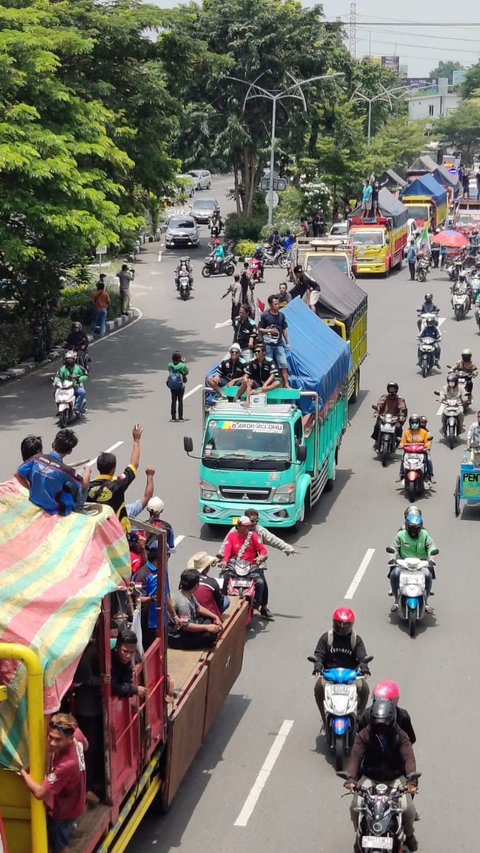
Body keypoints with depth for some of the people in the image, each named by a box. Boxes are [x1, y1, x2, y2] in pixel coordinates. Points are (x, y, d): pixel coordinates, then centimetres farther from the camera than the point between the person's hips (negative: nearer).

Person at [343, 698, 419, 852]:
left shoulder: (400, 736, -13)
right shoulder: (364, 735, -11)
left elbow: (409, 757, -24)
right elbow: (355, 756, -19)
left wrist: (411, 780, -41)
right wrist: (350, 779, -36)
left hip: (396, 777, -1)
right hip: (369, 777, 1)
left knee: (408, 808, -19)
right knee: (356, 807, -19)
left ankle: (408, 834, 15)